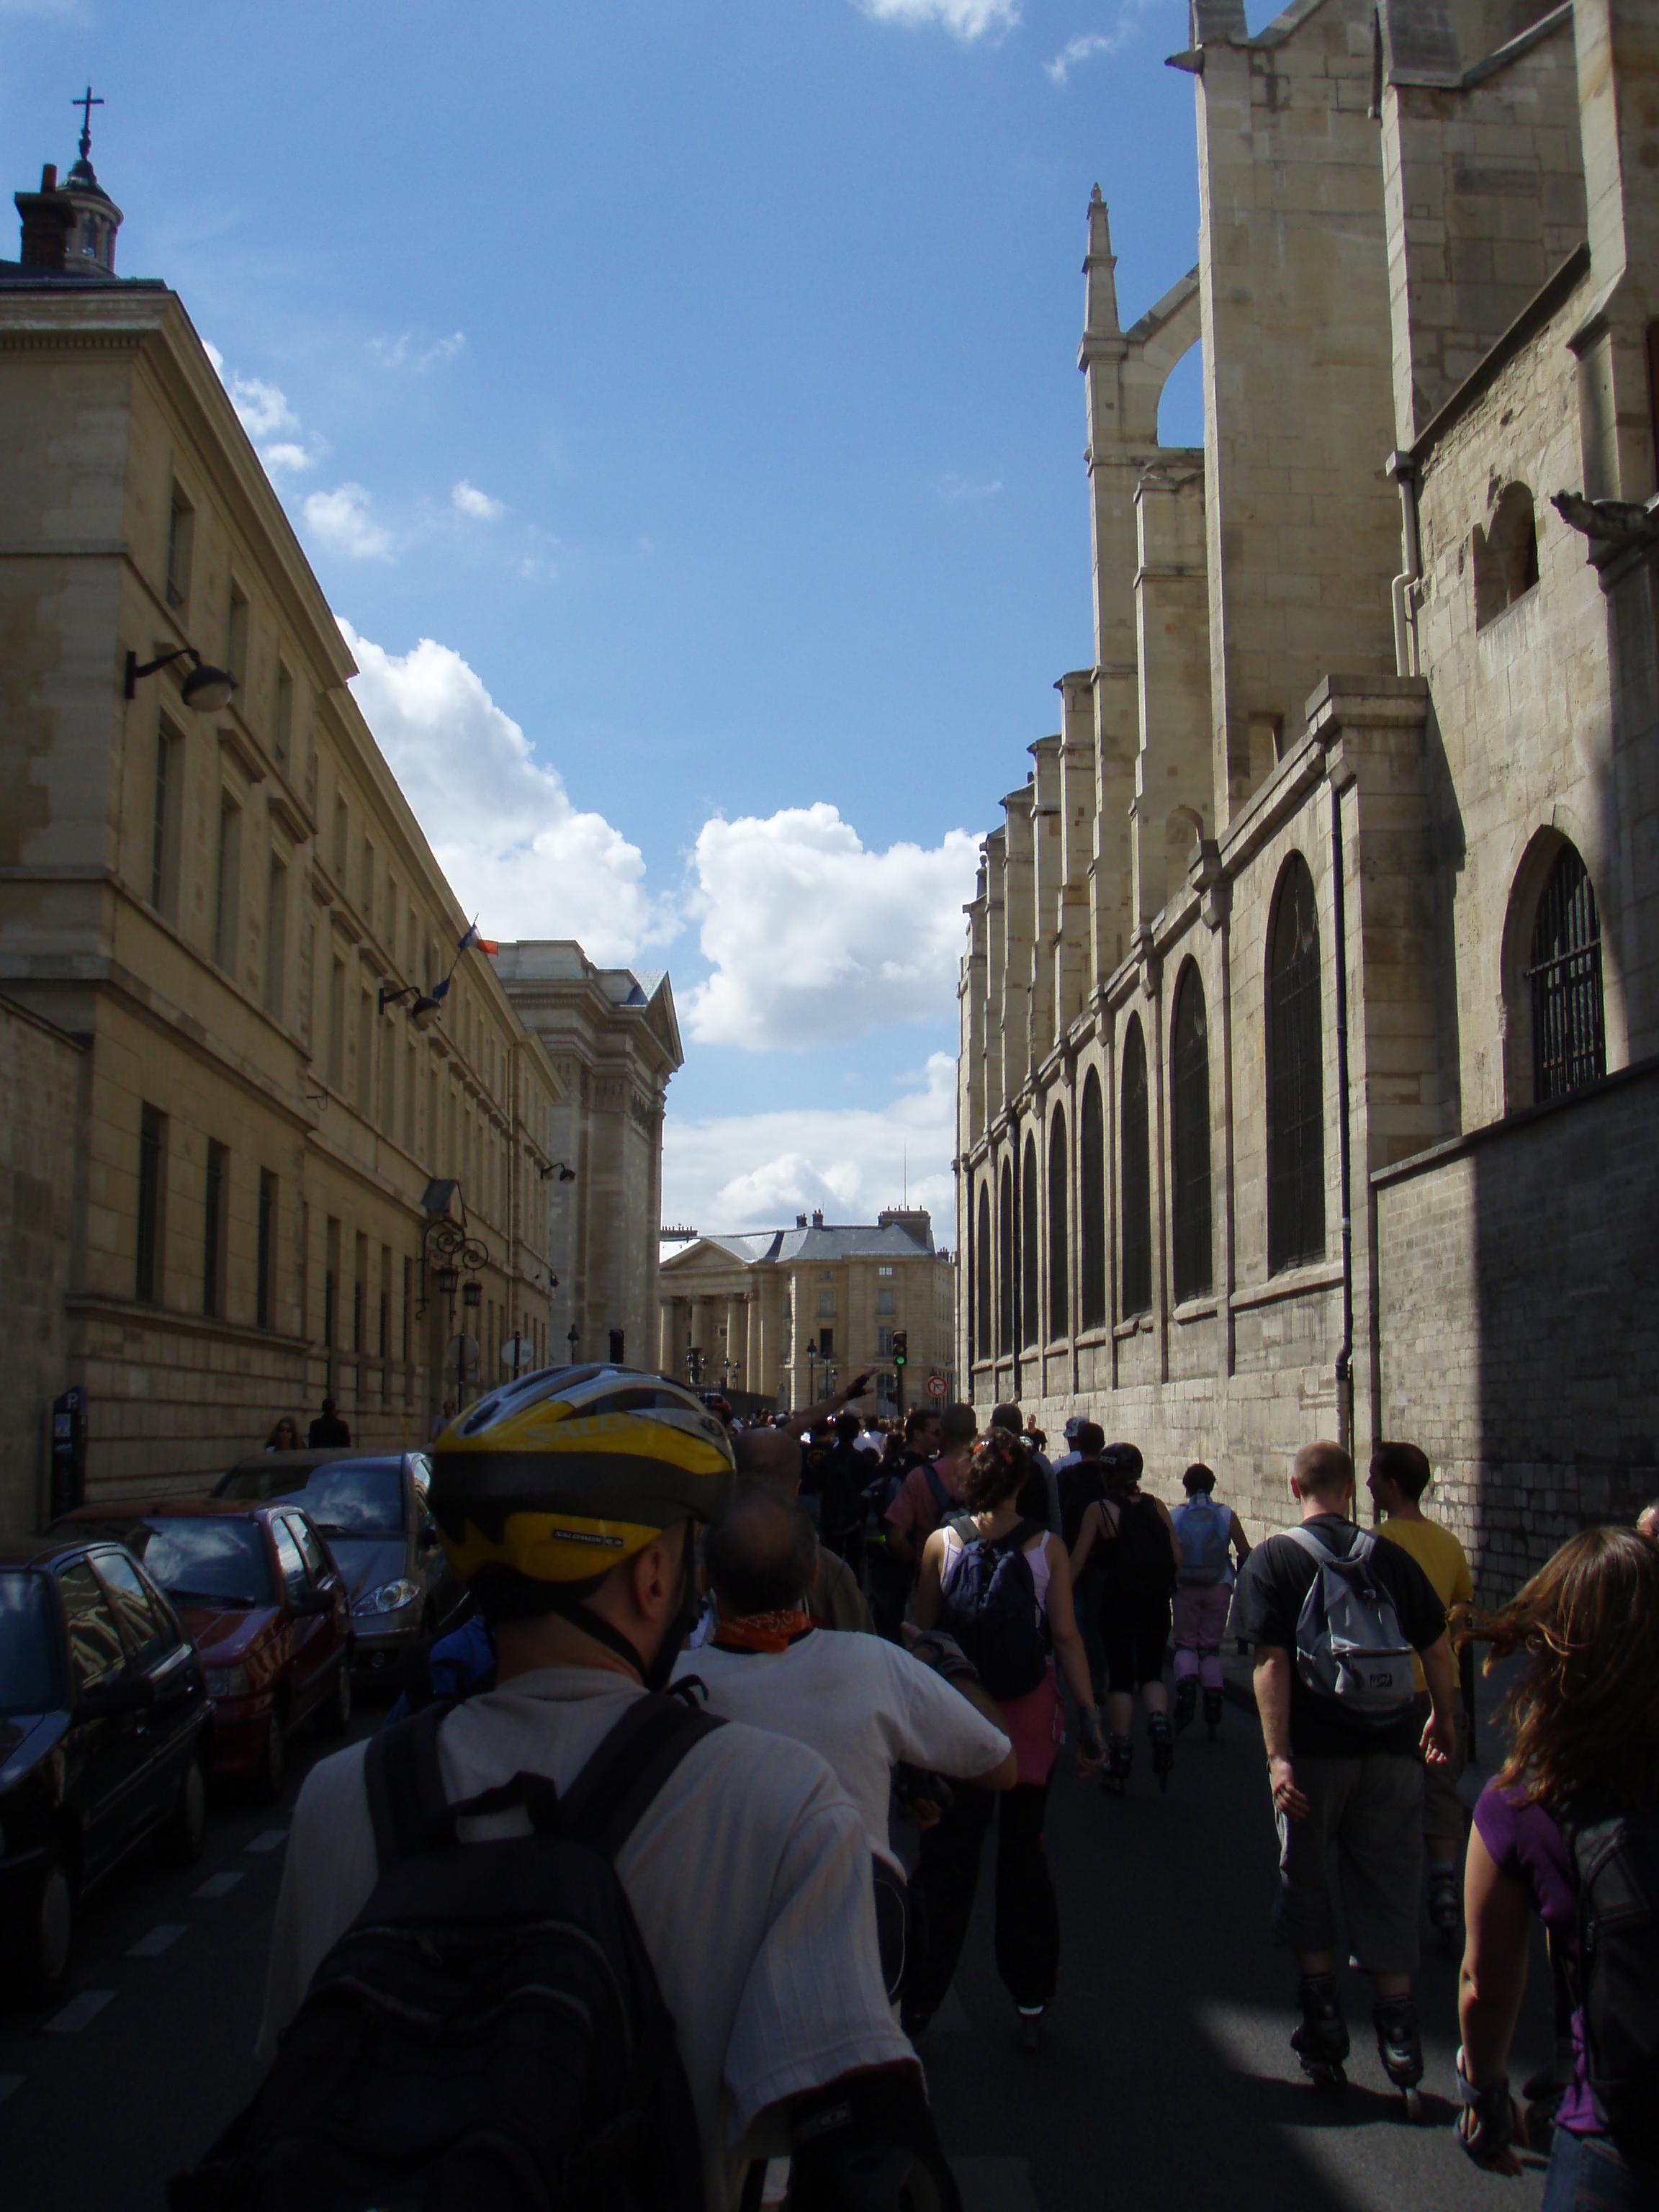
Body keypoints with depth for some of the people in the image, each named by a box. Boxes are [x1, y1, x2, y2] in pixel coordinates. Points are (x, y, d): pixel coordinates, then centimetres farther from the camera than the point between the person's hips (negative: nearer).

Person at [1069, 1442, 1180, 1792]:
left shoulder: (1099, 1510, -4)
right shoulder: (1156, 1506, 3)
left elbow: (1077, 1561, -5)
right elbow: (1177, 1558, 3)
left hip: (1117, 1602, -2)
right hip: (1157, 1605, 2)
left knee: (1120, 1678, 8)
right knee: (1151, 1673, 17)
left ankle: (1120, 1762, 9)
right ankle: (1159, 1721, -12)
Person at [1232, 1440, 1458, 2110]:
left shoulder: (1272, 1560, -5)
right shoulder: (1391, 1557, 2)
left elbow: (1271, 1661, -15)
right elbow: (1438, 1651, 6)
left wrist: (1278, 1755, -16)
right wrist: (1443, 1718, 23)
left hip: (1312, 1751, -2)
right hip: (1389, 1750, 2)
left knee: (1306, 1887, 14)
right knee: (1387, 1892, 10)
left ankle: (1324, 2028, 16)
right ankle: (1399, 2038, 11)